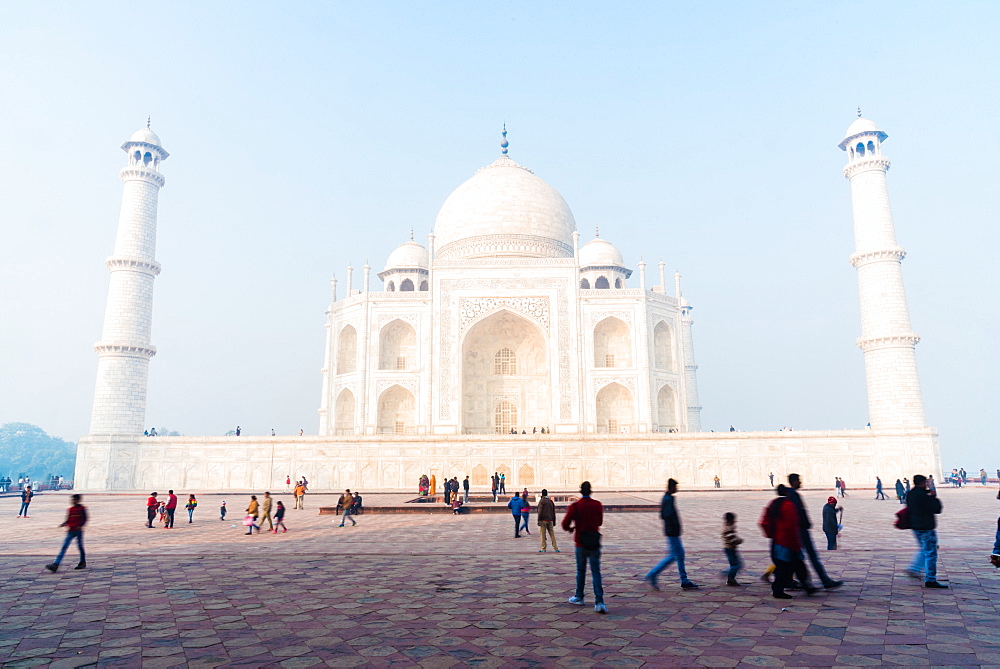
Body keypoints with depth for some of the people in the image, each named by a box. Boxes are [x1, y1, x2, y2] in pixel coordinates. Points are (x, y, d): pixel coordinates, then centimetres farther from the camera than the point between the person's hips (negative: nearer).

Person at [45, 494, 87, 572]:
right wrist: (64, 524, -7)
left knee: (80, 546, 7)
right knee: (64, 547, -6)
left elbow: (84, 519, -4)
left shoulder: (82, 508, -2)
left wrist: (80, 526, -19)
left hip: (78, 530, -4)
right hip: (70, 531, 4)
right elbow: (68, 520, 12)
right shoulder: (70, 509, 9)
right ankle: (55, 564, -13)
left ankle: (83, 563, 22)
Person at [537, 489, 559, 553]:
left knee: (543, 534, 0)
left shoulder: (542, 501, -5)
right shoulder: (551, 501, 12)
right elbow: (554, 512, 16)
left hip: (543, 520, -5)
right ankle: (555, 548, 3)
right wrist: (554, 522, 21)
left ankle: (543, 549, 1)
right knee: (552, 534, 7)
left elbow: (540, 512, -12)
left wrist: (539, 520, -11)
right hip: (550, 520, 5)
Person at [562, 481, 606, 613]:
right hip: (594, 543, 1)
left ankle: (579, 597, 28)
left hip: (581, 543, -1)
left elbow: (565, 524, -8)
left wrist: (570, 528, 14)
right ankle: (599, 602, -9)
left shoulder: (575, 506, -10)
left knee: (581, 571, 16)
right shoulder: (598, 505, -2)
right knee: (596, 573, 2)